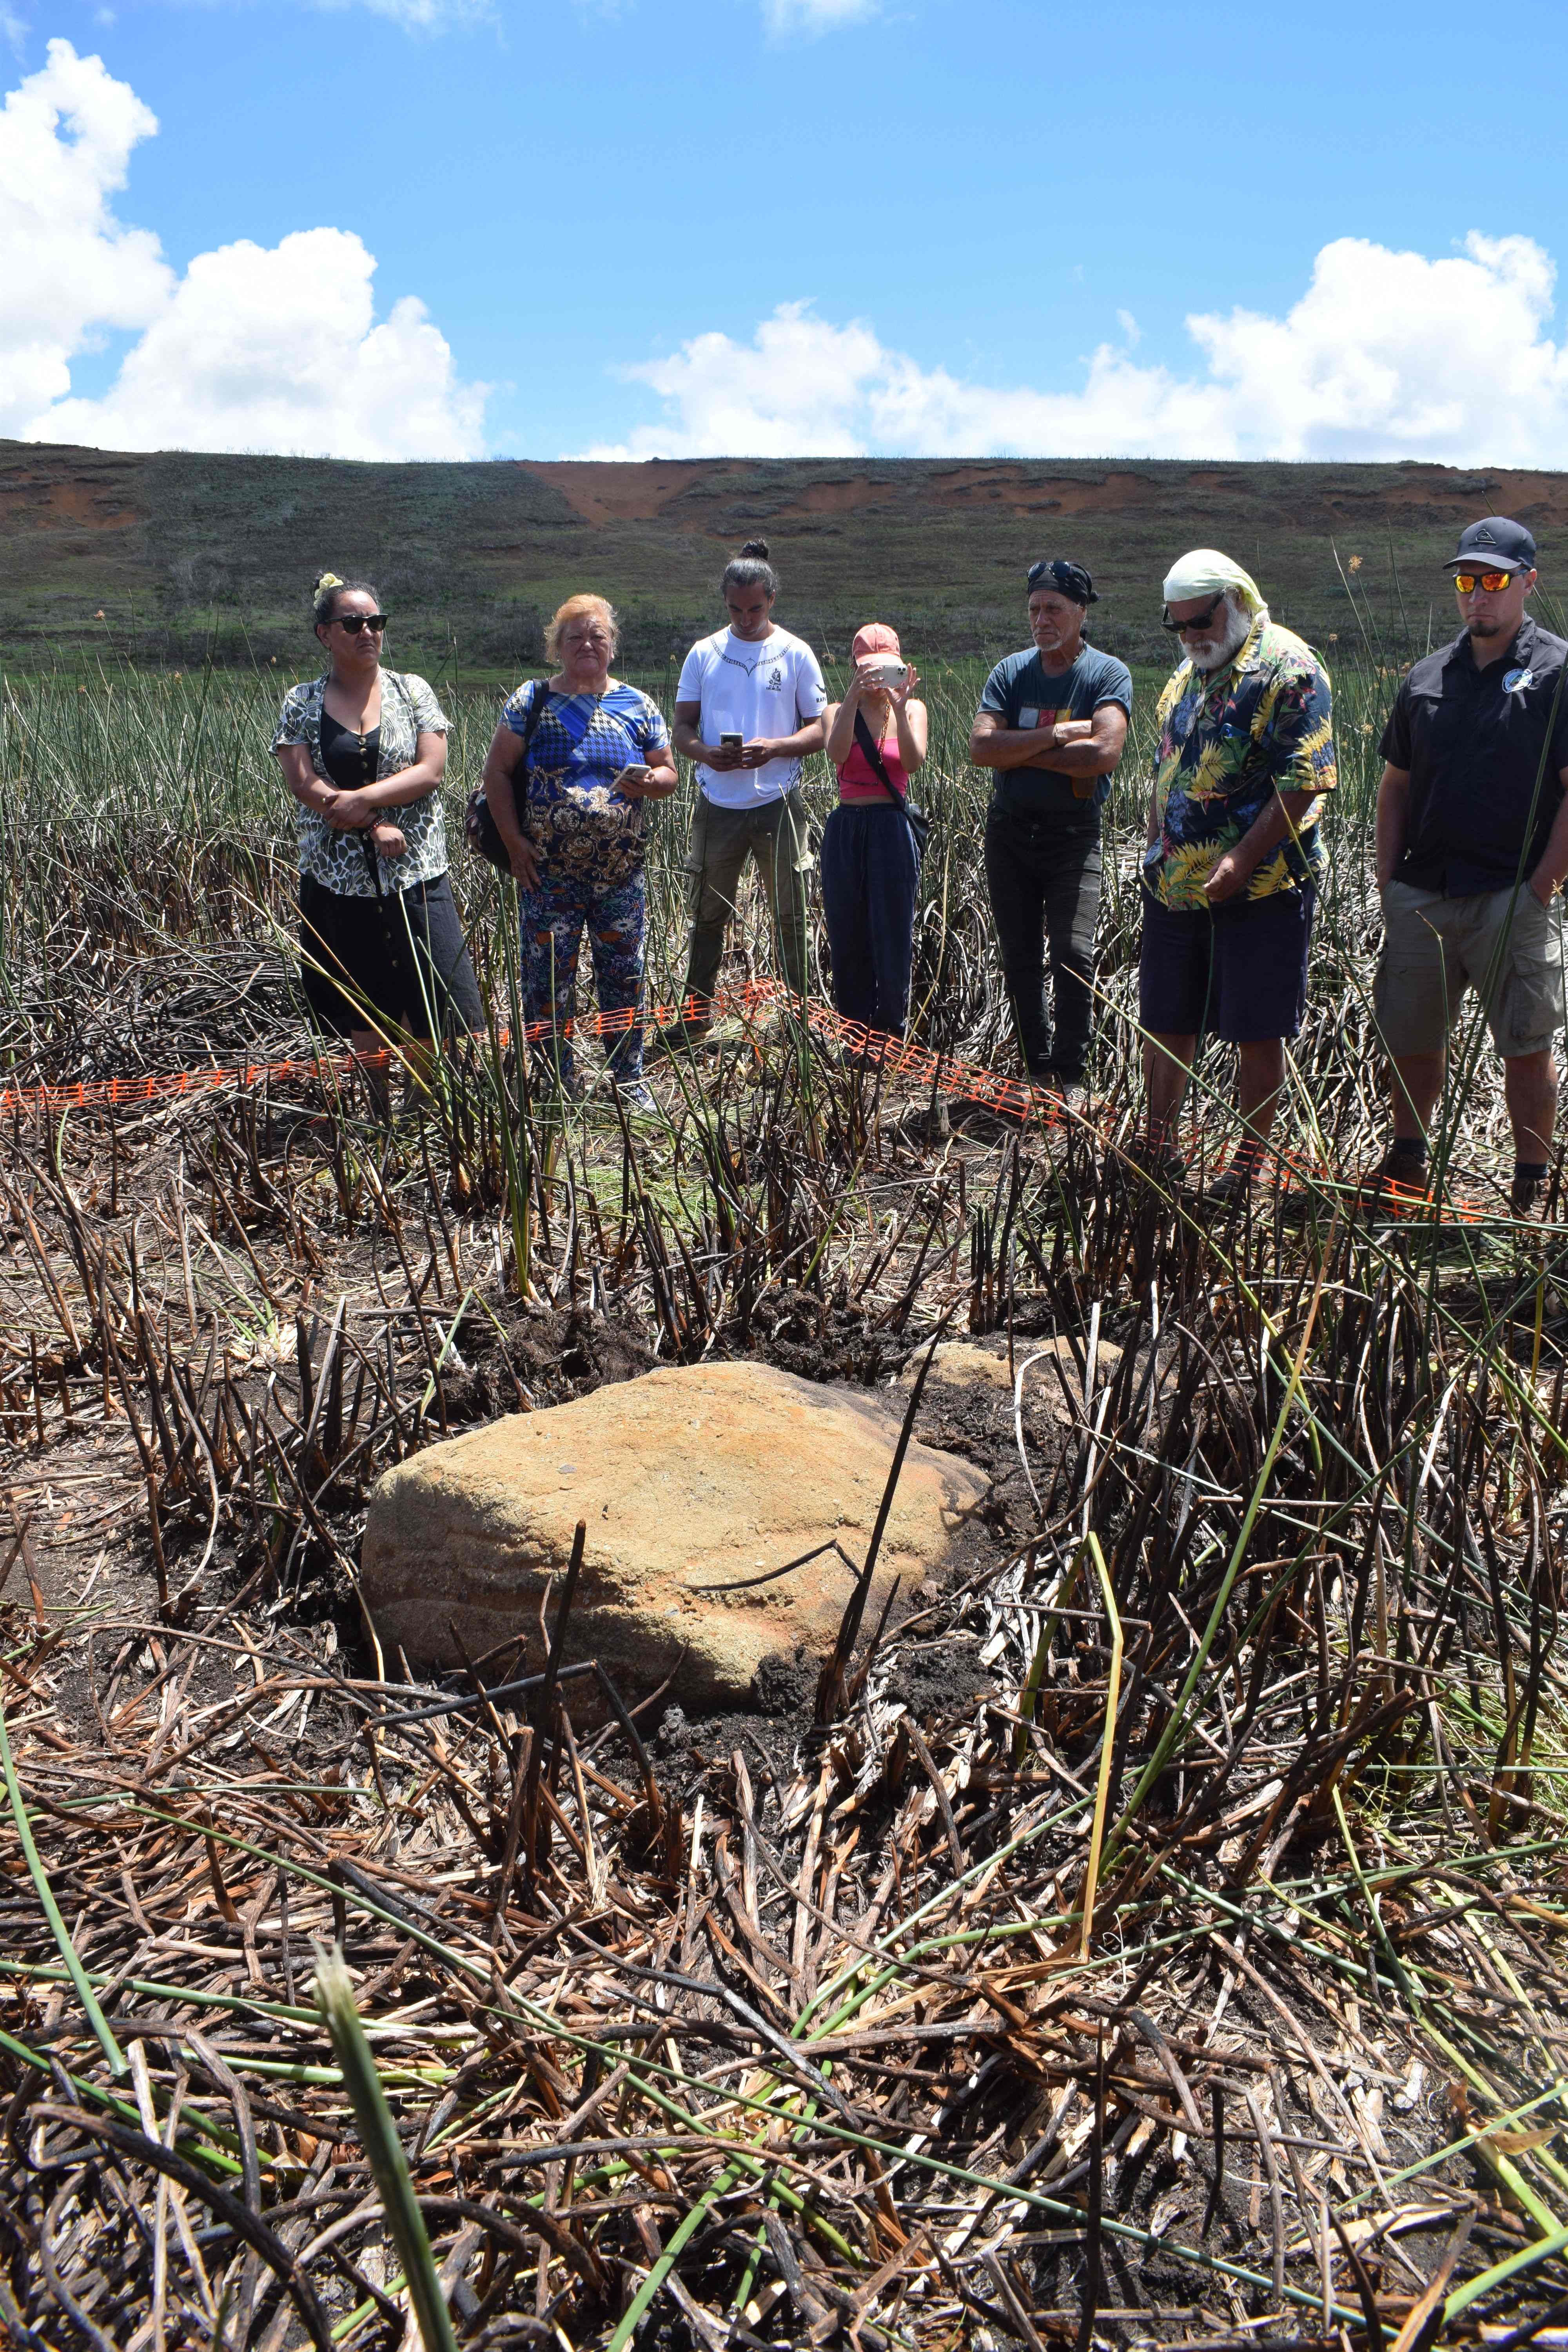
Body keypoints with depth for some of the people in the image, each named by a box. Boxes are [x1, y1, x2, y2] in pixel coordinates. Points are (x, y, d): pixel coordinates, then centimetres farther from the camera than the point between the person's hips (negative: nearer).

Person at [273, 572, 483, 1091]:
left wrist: (359, 799, -15)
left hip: (415, 874, 0)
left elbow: (431, 771, -5)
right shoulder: (302, 703, 7)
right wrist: (374, 827, -14)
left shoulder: (412, 691, 7)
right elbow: (304, 784, -5)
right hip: (337, 878, 0)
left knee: (436, 1009, -7)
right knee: (362, 1020, 5)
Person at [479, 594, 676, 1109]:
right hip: (549, 874, -2)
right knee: (547, 980, 1)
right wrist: (515, 843, -6)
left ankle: (630, 1080, 21)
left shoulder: (638, 707, 8)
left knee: (625, 978, 7)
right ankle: (557, 1085, 13)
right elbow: (497, 771, 3)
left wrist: (649, 782, -12)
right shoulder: (531, 702, 2)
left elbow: (668, 773, 12)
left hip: (622, 873, 2)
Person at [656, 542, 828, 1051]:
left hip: (778, 803, -1)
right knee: (707, 912, 7)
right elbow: (682, 727, 8)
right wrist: (705, 753, -14)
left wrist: (774, 748, -18)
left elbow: (819, 731, 2)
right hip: (718, 804, 2)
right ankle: (697, 1011, 18)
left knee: (790, 914, 4)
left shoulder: (796, 654, 2)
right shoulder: (704, 654, 7)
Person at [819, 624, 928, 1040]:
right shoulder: (839, 710, 6)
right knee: (848, 942, 6)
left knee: (893, 937, 0)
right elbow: (837, 753, -16)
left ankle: (890, 1039, 11)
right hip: (846, 830, 2)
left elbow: (914, 763, -13)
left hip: (892, 830, -1)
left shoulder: (912, 709, 5)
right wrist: (855, 695, -22)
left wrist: (900, 707, -23)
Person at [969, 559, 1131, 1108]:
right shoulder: (1010, 672, 7)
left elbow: (1104, 753, -19)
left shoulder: (1108, 675, -3)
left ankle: (1072, 1077, 1)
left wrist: (1018, 750, -11)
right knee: (1019, 958, 7)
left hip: (1074, 833, -4)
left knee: (1072, 955, -12)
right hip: (1010, 830, 4)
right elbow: (981, 748, -8)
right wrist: (1057, 735, -14)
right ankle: (1037, 1070, 19)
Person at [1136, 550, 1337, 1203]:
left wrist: (1241, 860, -22)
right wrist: (1159, 853, 11)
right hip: (1176, 889, 7)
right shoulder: (1186, 677, 16)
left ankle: (1249, 1167, 13)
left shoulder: (1287, 670, -10)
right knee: (1165, 1024, 13)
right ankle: (1159, 1145, 28)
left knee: (1258, 1034, 2)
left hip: (1260, 889, -7)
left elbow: (1302, 785, -16)